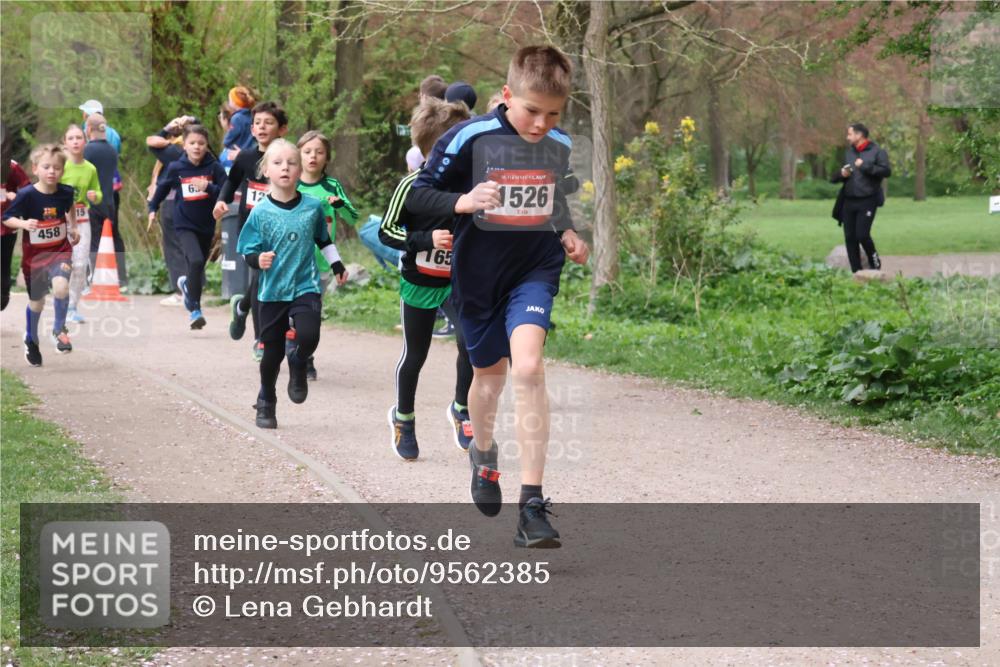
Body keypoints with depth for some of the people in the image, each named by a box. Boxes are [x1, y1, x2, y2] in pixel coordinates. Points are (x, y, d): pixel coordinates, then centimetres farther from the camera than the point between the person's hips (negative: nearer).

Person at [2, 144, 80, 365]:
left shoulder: (65, 192, -9)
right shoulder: (26, 195, -19)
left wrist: (73, 228, 15)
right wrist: (23, 224, -30)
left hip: (60, 250, 1)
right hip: (34, 254, -1)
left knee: (61, 287, -26)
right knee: (36, 302, 11)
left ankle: (59, 330, 0)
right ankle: (31, 340, 39)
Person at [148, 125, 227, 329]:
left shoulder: (214, 168, -7)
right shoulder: (176, 168, -5)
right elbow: (163, 187, 14)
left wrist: (209, 187, -25)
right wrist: (153, 208, 21)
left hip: (206, 226, 2)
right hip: (184, 225, -2)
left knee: (198, 267, 15)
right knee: (196, 261, -23)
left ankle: (186, 283, 52)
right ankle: (194, 309, -16)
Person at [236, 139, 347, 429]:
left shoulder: (313, 207, -1)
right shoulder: (260, 212, -7)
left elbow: (323, 239, 17)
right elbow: (248, 251, -5)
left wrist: (337, 266, 23)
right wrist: (259, 260, -25)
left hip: (306, 287, 0)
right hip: (273, 291, 0)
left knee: (308, 336, -24)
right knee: (272, 352, 6)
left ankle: (298, 366, 11)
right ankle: (266, 404, 28)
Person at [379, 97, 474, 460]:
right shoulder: (412, 185, -15)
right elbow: (386, 231, -13)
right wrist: (427, 239, -25)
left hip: (456, 281, 2)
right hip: (418, 282, -2)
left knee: (470, 341, -18)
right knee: (415, 354, 9)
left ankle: (461, 409, 5)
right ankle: (403, 417, 33)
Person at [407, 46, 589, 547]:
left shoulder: (560, 147, -1)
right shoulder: (470, 138, -15)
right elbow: (417, 195, -12)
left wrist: (566, 234, 2)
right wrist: (461, 201, -29)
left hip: (535, 268, 1)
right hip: (478, 274, -1)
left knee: (527, 366, -22)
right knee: (489, 375, 17)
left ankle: (532, 504, -23)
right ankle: (483, 452, 54)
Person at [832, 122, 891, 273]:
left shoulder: (876, 152, -2)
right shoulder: (848, 153, 18)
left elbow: (886, 171, -15)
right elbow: (835, 178, 24)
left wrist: (865, 167, -18)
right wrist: (841, 174, 0)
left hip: (867, 201, -6)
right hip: (848, 202, 6)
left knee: (862, 235, -13)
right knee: (850, 238, 3)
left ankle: (874, 261, 14)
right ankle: (856, 273, 10)